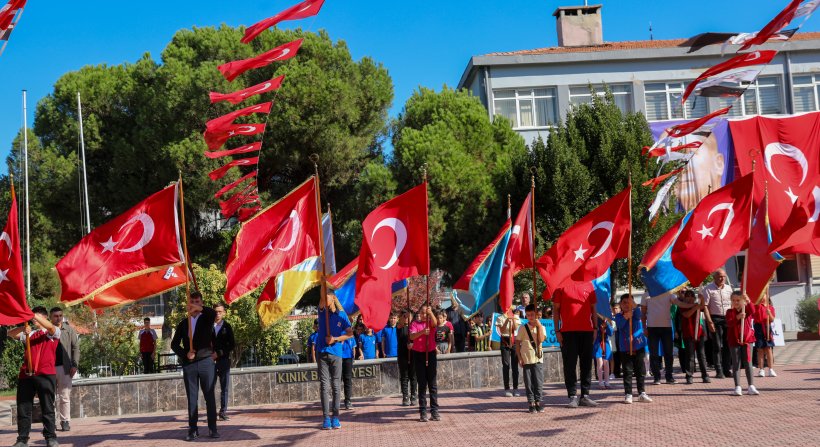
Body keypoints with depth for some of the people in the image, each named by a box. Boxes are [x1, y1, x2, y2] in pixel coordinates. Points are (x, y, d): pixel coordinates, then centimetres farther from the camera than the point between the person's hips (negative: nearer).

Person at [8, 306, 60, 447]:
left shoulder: (54, 332, 8)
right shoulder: (29, 333, 20)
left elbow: (50, 327, -15)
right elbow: (10, 334, 9)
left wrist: (33, 314, -19)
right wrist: (23, 328, -11)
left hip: (45, 374, -4)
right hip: (26, 374, 4)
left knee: (47, 408, -1)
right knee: (23, 408, 4)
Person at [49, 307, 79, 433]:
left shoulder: (69, 329, 7)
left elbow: (75, 347, 7)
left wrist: (74, 365, -2)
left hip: (64, 367, 0)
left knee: (65, 397, 2)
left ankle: (65, 422, 7)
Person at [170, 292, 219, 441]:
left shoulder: (206, 319, 6)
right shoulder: (183, 324, 12)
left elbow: (213, 313, -18)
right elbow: (174, 344, 10)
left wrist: (200, 308, -28)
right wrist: (185, 354, -6)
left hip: (206, 362, -2)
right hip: (189, 364, 2)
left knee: (210, 396, 0)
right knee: (192, 398, 3)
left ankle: (212, 428, 4)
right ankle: (192, 430, 6)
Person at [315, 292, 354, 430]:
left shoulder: (341, 315, 5)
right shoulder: (322, 311, 8)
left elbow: (350, 334, 1)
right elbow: (322, 300, -12)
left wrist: (335, 339, -10)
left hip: (336, 353, 0)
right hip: (322, 352, 1)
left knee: (336, 385, 2)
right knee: (324, 385, -3)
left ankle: (335, 417, 6)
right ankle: (326, 417, -3)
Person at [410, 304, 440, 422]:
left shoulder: (430, 322, 5)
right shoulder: (415, 324, 2)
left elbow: (435, 323, -19)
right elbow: (412, 336, -15)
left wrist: (430, 313, -37)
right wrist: (422, 332, -32)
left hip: (430, 354, 1)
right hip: (419, 354, -1)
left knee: (432, 383, 3)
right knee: (422, 384, 2)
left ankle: (435, 410, 5)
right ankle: (423, 411, 4)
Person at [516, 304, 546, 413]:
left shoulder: (541, 327, 5)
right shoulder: (523, 328, 2)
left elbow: (541, 340, -12)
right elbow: (517, 343, 3)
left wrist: (539, 326, -11)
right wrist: (519, 358, -3)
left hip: (538, 359, 1)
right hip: (526, 359, -1)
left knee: (539, 382, 2)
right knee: (528, 383, 2)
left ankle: (538, 402, 13)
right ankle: (531, 404, 8)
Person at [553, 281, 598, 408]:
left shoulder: (588, 285, 10)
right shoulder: (561, 286, 2)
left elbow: (593, 308, 15)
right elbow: (556, 309, 2)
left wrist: (595, 328, 7)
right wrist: (557, 331, -5)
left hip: (587, 331, 3)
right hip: (568, 331, -3)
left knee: (587, 364, 6)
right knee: (570, 365, -1)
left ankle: (585, 396, 14)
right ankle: (573, 396, 3)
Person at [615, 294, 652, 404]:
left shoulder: (636, 313, 3)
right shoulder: (619, 316, 1)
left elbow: (638, 314, -22)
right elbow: (619, 324, -20)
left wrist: (634, 305, -42)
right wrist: (625, 317, -39)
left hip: (639, 347, 1)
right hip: (625, 349, -1)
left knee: (641, 371, 7)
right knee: (627, 372, 0)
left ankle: (642, 393, 17)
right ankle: (628, 394, 5)